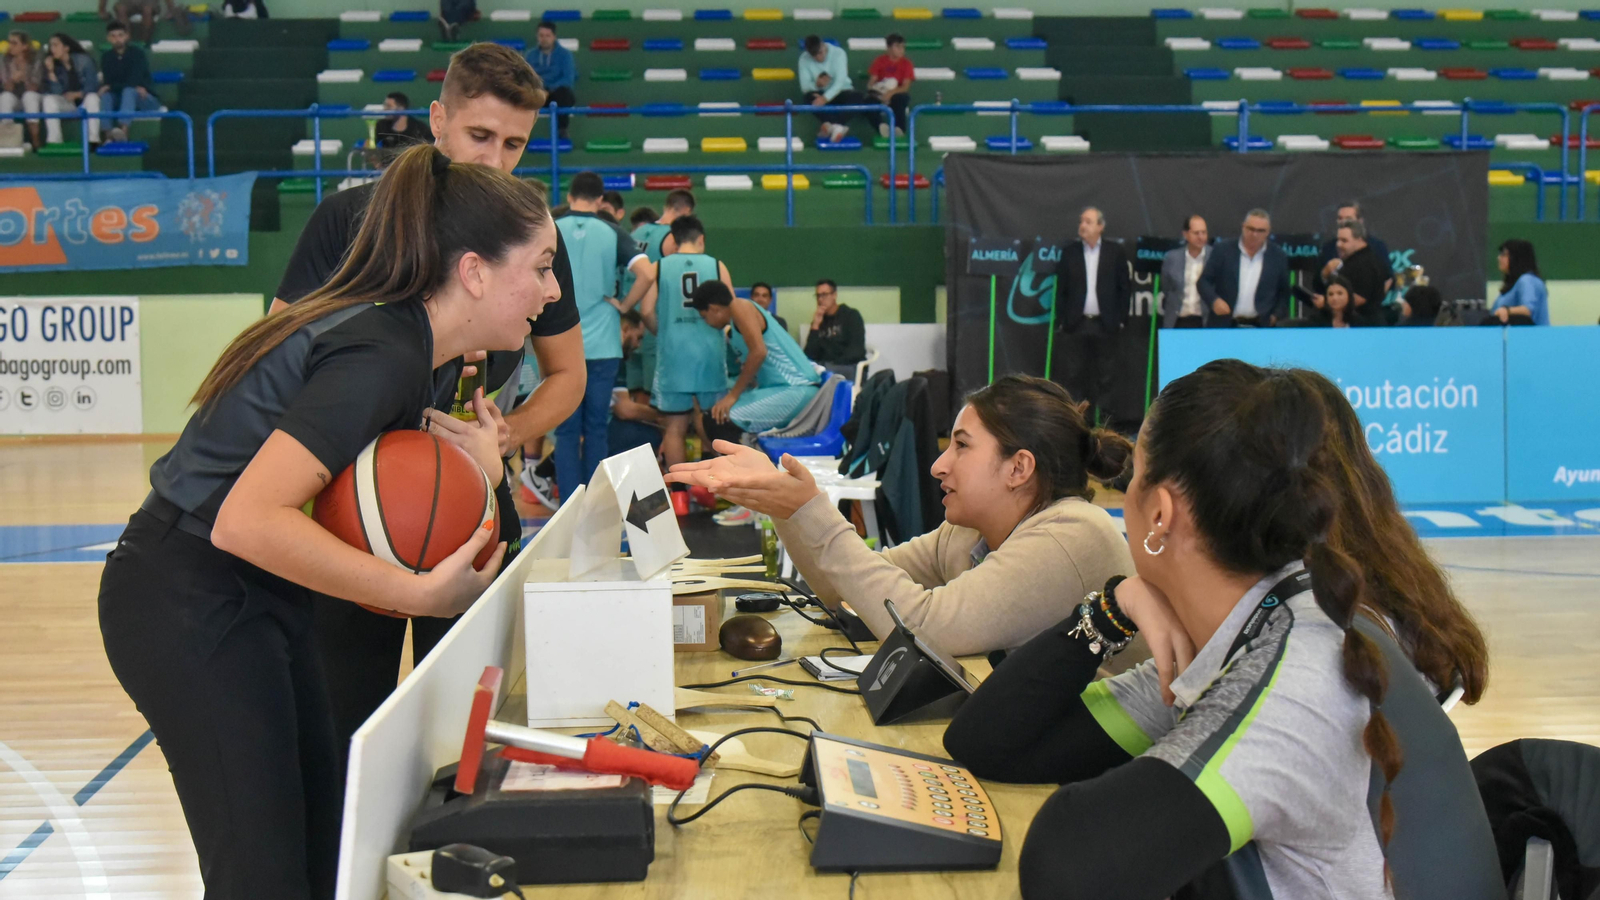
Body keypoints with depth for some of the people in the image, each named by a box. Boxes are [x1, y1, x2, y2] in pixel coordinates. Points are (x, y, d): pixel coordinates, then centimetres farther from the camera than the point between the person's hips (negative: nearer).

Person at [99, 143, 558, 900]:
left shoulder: (423, 350, 5)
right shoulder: (381, 356, -24)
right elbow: (248, 521, -33)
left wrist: (467, 465, -7)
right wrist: (423, 593, -29)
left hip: (251, 602, 10)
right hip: (191, 605, -10)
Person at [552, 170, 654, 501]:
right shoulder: (613, 234, -1)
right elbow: (647, 274, -13)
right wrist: (624, 306, 0)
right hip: (602, 346, 0)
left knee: (566, 430, 4)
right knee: (596, 430, 8)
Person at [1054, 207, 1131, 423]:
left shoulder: (1115, 251, 3)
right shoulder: (1069, 252, 5)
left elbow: (1125, 287, 4)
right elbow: (1061, 288, 6)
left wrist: (1119, 318, -1)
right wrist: (1062, 319, 0)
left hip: (1104, 324, -1)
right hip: (1075, 324, 1)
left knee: (1104, 377, 3)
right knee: (1073, 376, 1)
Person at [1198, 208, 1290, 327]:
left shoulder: (1278, 256, 4)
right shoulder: (1223, 250, 1)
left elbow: (1285, 291, 11)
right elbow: (1203, 281, 2)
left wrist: (1276, 316, -4)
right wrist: (1214, 300, -16)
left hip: (1261, 328, 0)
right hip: (1224, 326, 0)